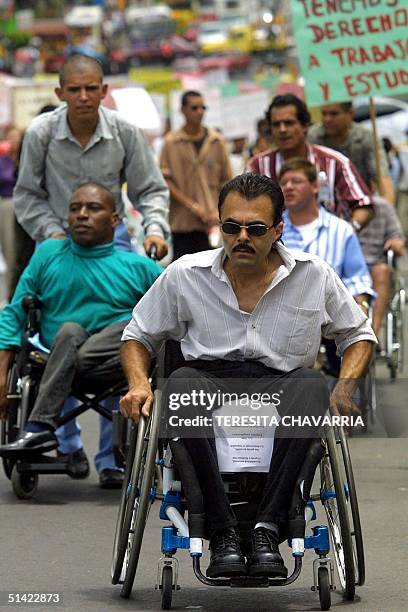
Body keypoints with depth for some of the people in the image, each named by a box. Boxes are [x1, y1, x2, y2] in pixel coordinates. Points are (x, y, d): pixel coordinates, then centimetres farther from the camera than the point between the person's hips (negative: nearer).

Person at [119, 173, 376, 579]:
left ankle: (268, 530, -36)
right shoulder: (184, 276, 3)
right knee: (182, 383, -36)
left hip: (280, 386, 0)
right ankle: (222, 535, -36)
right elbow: (138, 335, 15)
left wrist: (346, 386, -3)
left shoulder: (315, 276, 3)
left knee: (311, 385, -35)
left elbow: (358, 335, 17)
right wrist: (139, 384, -5)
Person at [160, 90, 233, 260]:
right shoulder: (171, 142, -1)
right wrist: (191, 205, -11)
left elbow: (226, 181, 8)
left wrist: (218, 211, -4)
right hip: (182, 221, -1)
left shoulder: (216, 141, 5)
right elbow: (165, 180, -4)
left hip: (211, 222, 1)